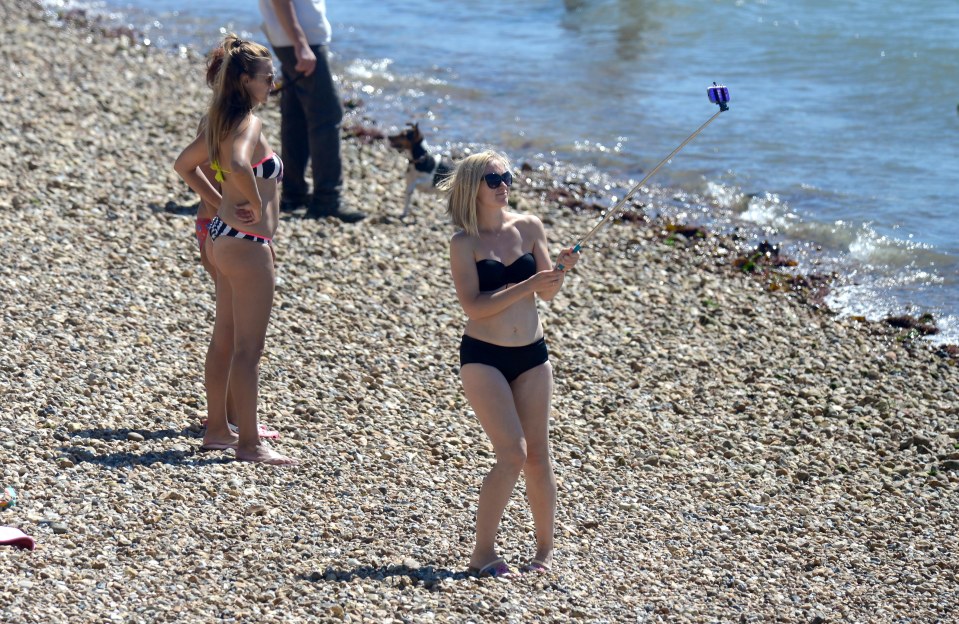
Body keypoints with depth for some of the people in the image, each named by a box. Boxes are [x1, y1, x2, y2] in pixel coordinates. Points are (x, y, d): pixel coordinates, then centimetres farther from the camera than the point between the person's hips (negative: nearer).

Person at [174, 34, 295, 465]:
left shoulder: (219, 122, 10)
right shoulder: (248, 123, -18)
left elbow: (184, 164, 23)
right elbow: (238, 164, -38)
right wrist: (257, 204, -22)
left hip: (222, 237, 10)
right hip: (248, 243, -10)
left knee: (224, 339, 17)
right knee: (249, 348, -5)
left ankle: (217, 429, 26)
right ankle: (249, 442, -1)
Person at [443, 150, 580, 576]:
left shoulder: (529, 228, 4)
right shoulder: (464, 243, -7)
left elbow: (547, 294, 4)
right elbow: (473, 306, -17)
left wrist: (560, 269, -17)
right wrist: (527, 285, -23)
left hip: (531, 355, 4)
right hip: (483, 357, -4)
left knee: (538, 456, 6)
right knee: (513, 455, -12)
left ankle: (545, 549, 20)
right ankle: (483, 553, 0)